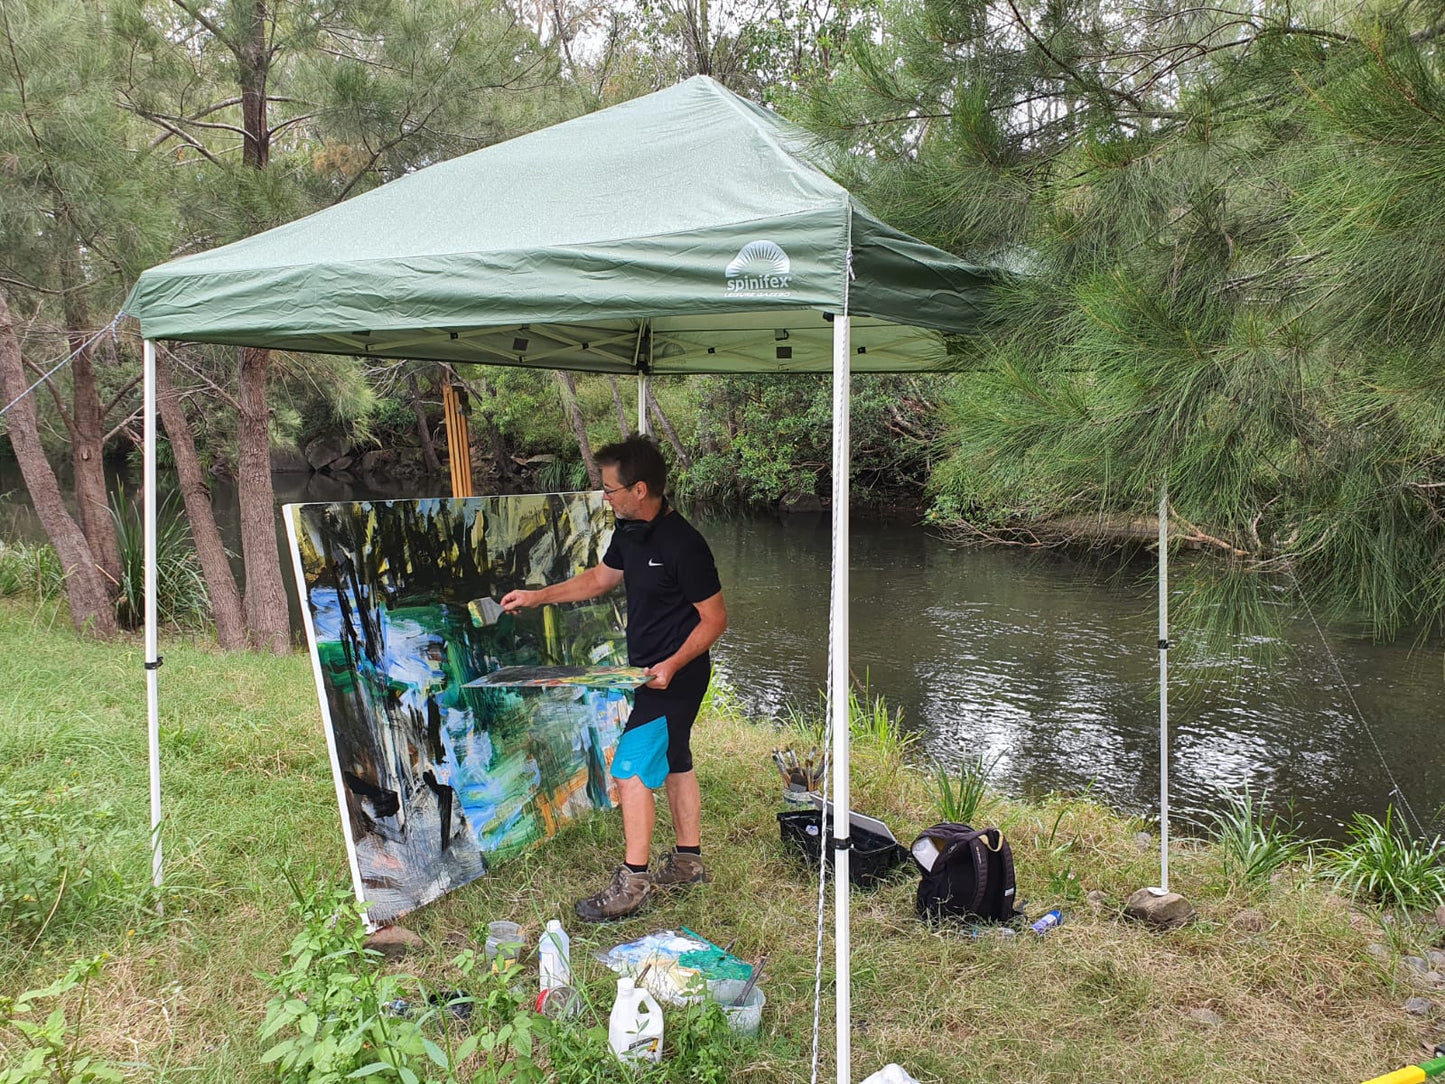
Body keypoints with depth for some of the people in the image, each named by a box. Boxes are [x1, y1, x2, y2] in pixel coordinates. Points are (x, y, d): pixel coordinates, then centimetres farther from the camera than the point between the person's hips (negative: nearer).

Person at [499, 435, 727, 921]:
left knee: (631, 767, -10)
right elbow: (600, 578, 21)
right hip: (651, 668, 10)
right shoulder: (629, 532, 3)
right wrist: (537, 596, 18)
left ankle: (632, 883, -3)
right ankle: (688, 859, 30)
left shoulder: (683, 545, -24)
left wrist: (673, 664, -27)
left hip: (675, 674, -10)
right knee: (673, 762, 17)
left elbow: (715, 617, -19)